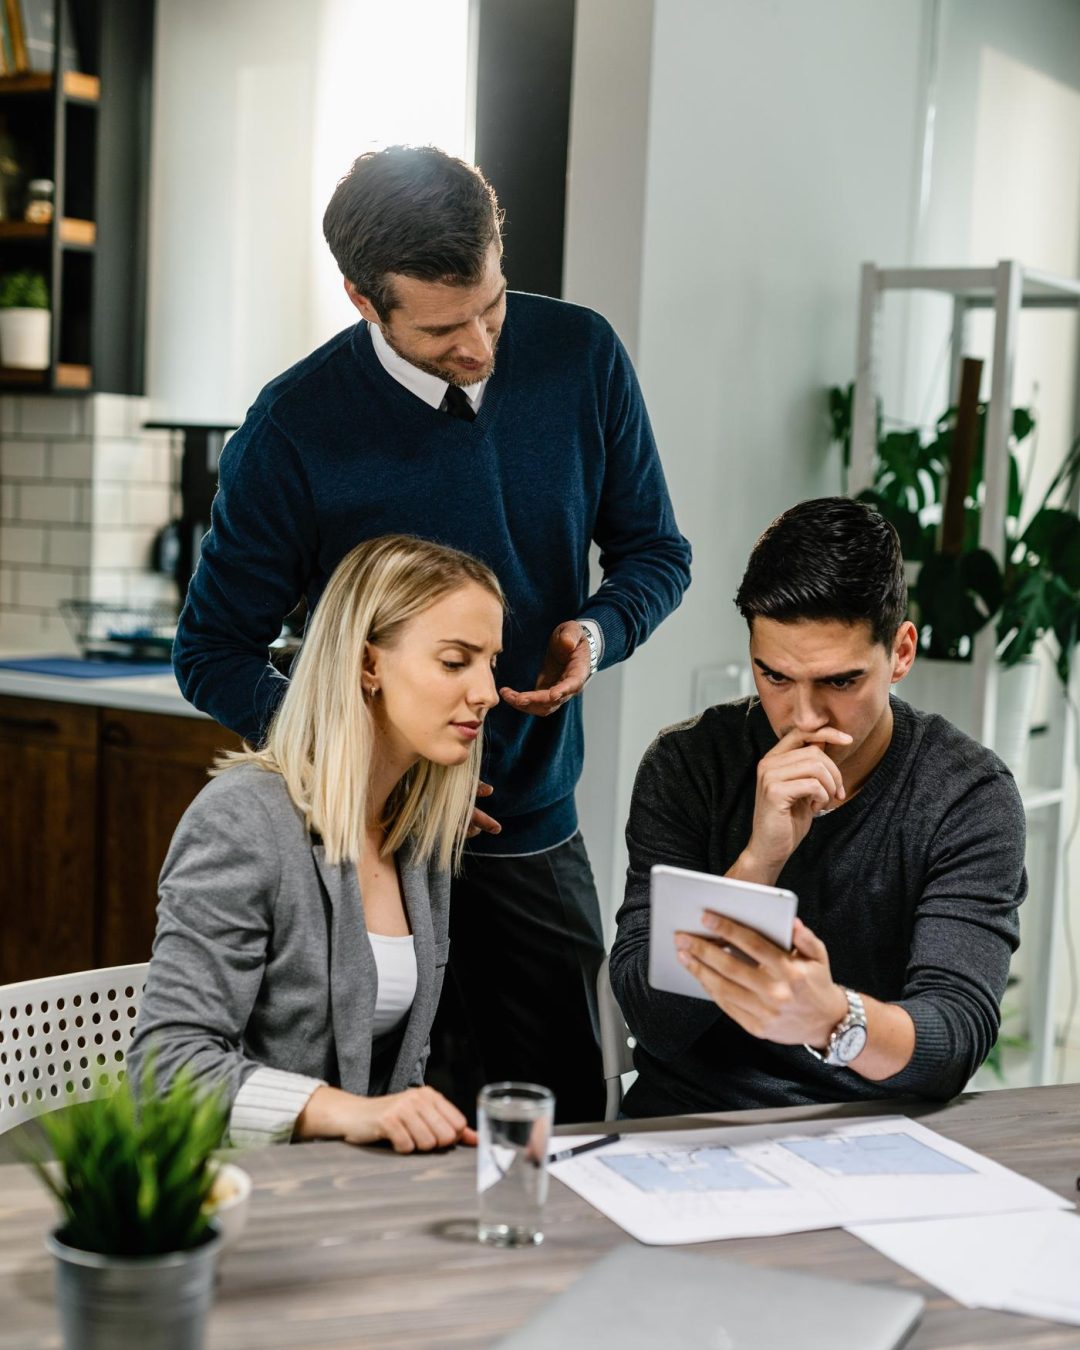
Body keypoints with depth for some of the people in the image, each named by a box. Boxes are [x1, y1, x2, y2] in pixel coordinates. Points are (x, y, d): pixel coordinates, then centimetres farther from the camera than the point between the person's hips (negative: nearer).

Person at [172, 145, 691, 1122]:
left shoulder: (582, 357, -3)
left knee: (564, 1126, 6)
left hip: (537, 826, 3)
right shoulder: (294, 429, -13)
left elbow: (655, 550, 9)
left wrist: (600, 631, -13)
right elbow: (214, 654, -5)